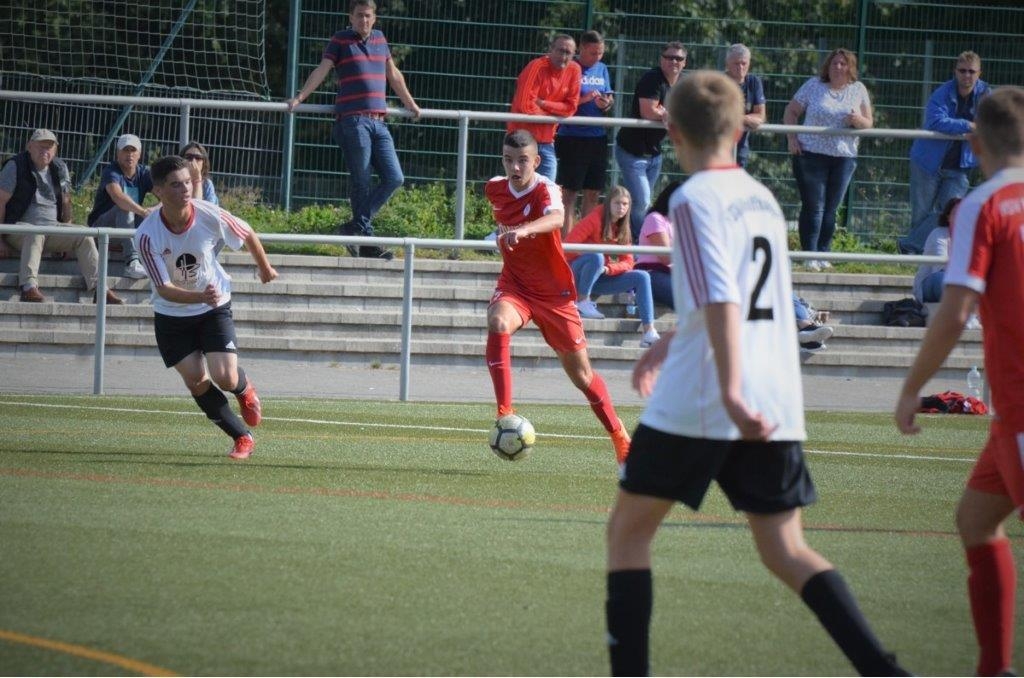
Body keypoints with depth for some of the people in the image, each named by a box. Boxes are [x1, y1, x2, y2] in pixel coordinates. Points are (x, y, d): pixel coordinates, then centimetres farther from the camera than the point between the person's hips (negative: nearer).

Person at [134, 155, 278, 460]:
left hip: (215, 308, 0)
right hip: (171, 314, 0)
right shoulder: (147, 235, -26)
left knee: (225, 378, -13)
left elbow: (248, 235, 0)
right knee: (196, 381, -7)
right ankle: (242, 437, 10)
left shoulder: (210, 216, -22)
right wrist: (200, 297, -44)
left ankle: (245, 389, 25)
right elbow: (164, 289, -26)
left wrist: (265, 268, 18)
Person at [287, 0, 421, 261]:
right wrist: (299, 98, -13)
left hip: (378, 122, 6)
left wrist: (409, 102, 34)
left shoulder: (379, 39, 19)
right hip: (352, 120, -6)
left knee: (394, 179, -1)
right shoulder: (340, 41, 3)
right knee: (361, 182, -6)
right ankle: (366, 241, -2)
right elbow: (322, 70, -3)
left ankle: (356, 227, 8)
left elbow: (393, 74, 28)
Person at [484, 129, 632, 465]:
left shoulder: (546, 189, -19)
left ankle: (619, 436, 29)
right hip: (514, 286, 3)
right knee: (498, 323, -33)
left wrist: (524, 230, -62)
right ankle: (504, 413, -34)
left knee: (580, 372, 8)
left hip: (553, 292, -3)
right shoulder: (495, 189, -2)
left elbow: (555, 218, -46)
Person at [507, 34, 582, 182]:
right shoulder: (537, 67, -14)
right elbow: (525, 105, -21)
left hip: (547, 141, 6)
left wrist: (543, 104, -13)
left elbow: (571, 107, 0)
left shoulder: (573, 70, 2)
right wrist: (555, 112, -7)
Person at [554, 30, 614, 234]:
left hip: (598, 138, 6)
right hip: (572, 138, -6)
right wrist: (584, 99, -22)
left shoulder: (602, 69, 13)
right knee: (569, 193, -5)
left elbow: (610, 99, 17)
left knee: (593, 194, 10)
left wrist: (607, 104, -6)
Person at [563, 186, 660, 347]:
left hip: (600, 279, 6)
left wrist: (608, 269, -19)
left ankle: (649, 333, -20)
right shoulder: (595, 220, -11)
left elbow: (627, 262, 0)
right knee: (596, 257, -37)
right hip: (577, 272, -6)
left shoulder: (622, 229, 9)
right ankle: (582, 302, -22)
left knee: (642, 277, -10)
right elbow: (569, 244, -19)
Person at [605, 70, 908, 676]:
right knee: (786, 549, 7)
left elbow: (721, 300, -19)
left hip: (699, 401, -6)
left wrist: (730, 392, -26)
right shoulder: (763, 198, 16)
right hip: (777, 407, 6)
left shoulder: (696, 199, -7)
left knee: (629, 529, 9)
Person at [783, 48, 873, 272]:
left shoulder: (858, 90, 7)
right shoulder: (814, 86, 2)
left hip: (844, 157, 2)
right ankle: (810, 255, -3)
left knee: (830, 209, 7)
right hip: (811, 153, -2)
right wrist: (792, 139, -7)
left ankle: (823, 254, 14)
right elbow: (791, 112, 7)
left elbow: (869, 123, 10)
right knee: (813, 207, -5)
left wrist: (858, 120, -14)